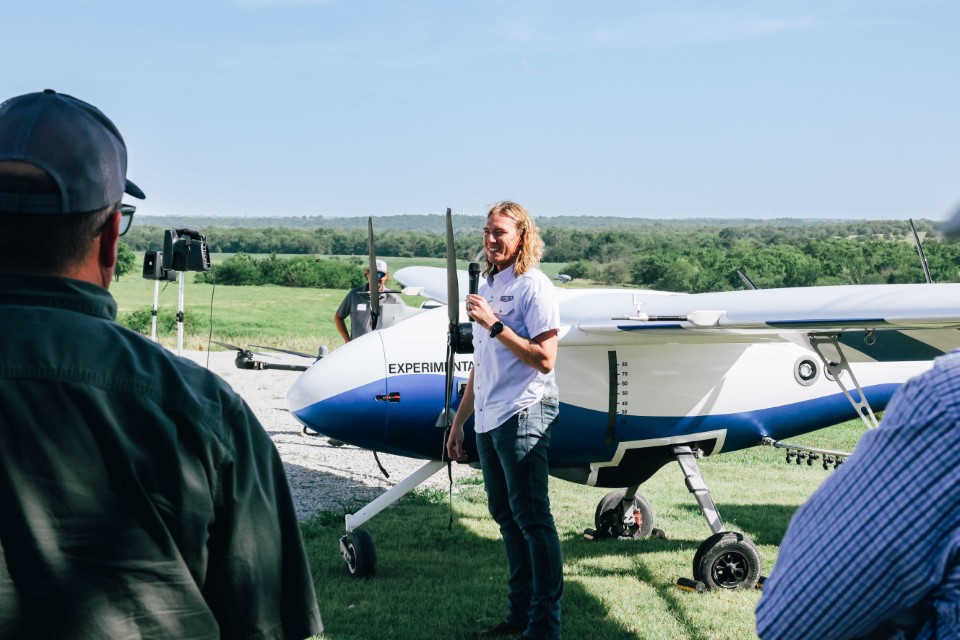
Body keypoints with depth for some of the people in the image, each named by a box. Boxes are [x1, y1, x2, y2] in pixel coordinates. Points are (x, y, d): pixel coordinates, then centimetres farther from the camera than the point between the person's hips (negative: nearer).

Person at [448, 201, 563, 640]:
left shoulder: (533, 287, -7)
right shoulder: (487, 287, 17)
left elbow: (544, 359, -17)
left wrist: (495, 324, -18)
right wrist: (458, 422, 20)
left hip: (523, 415, -9)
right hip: (488, 419, 9)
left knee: (532, 518, -7)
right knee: (506, 517, 12)